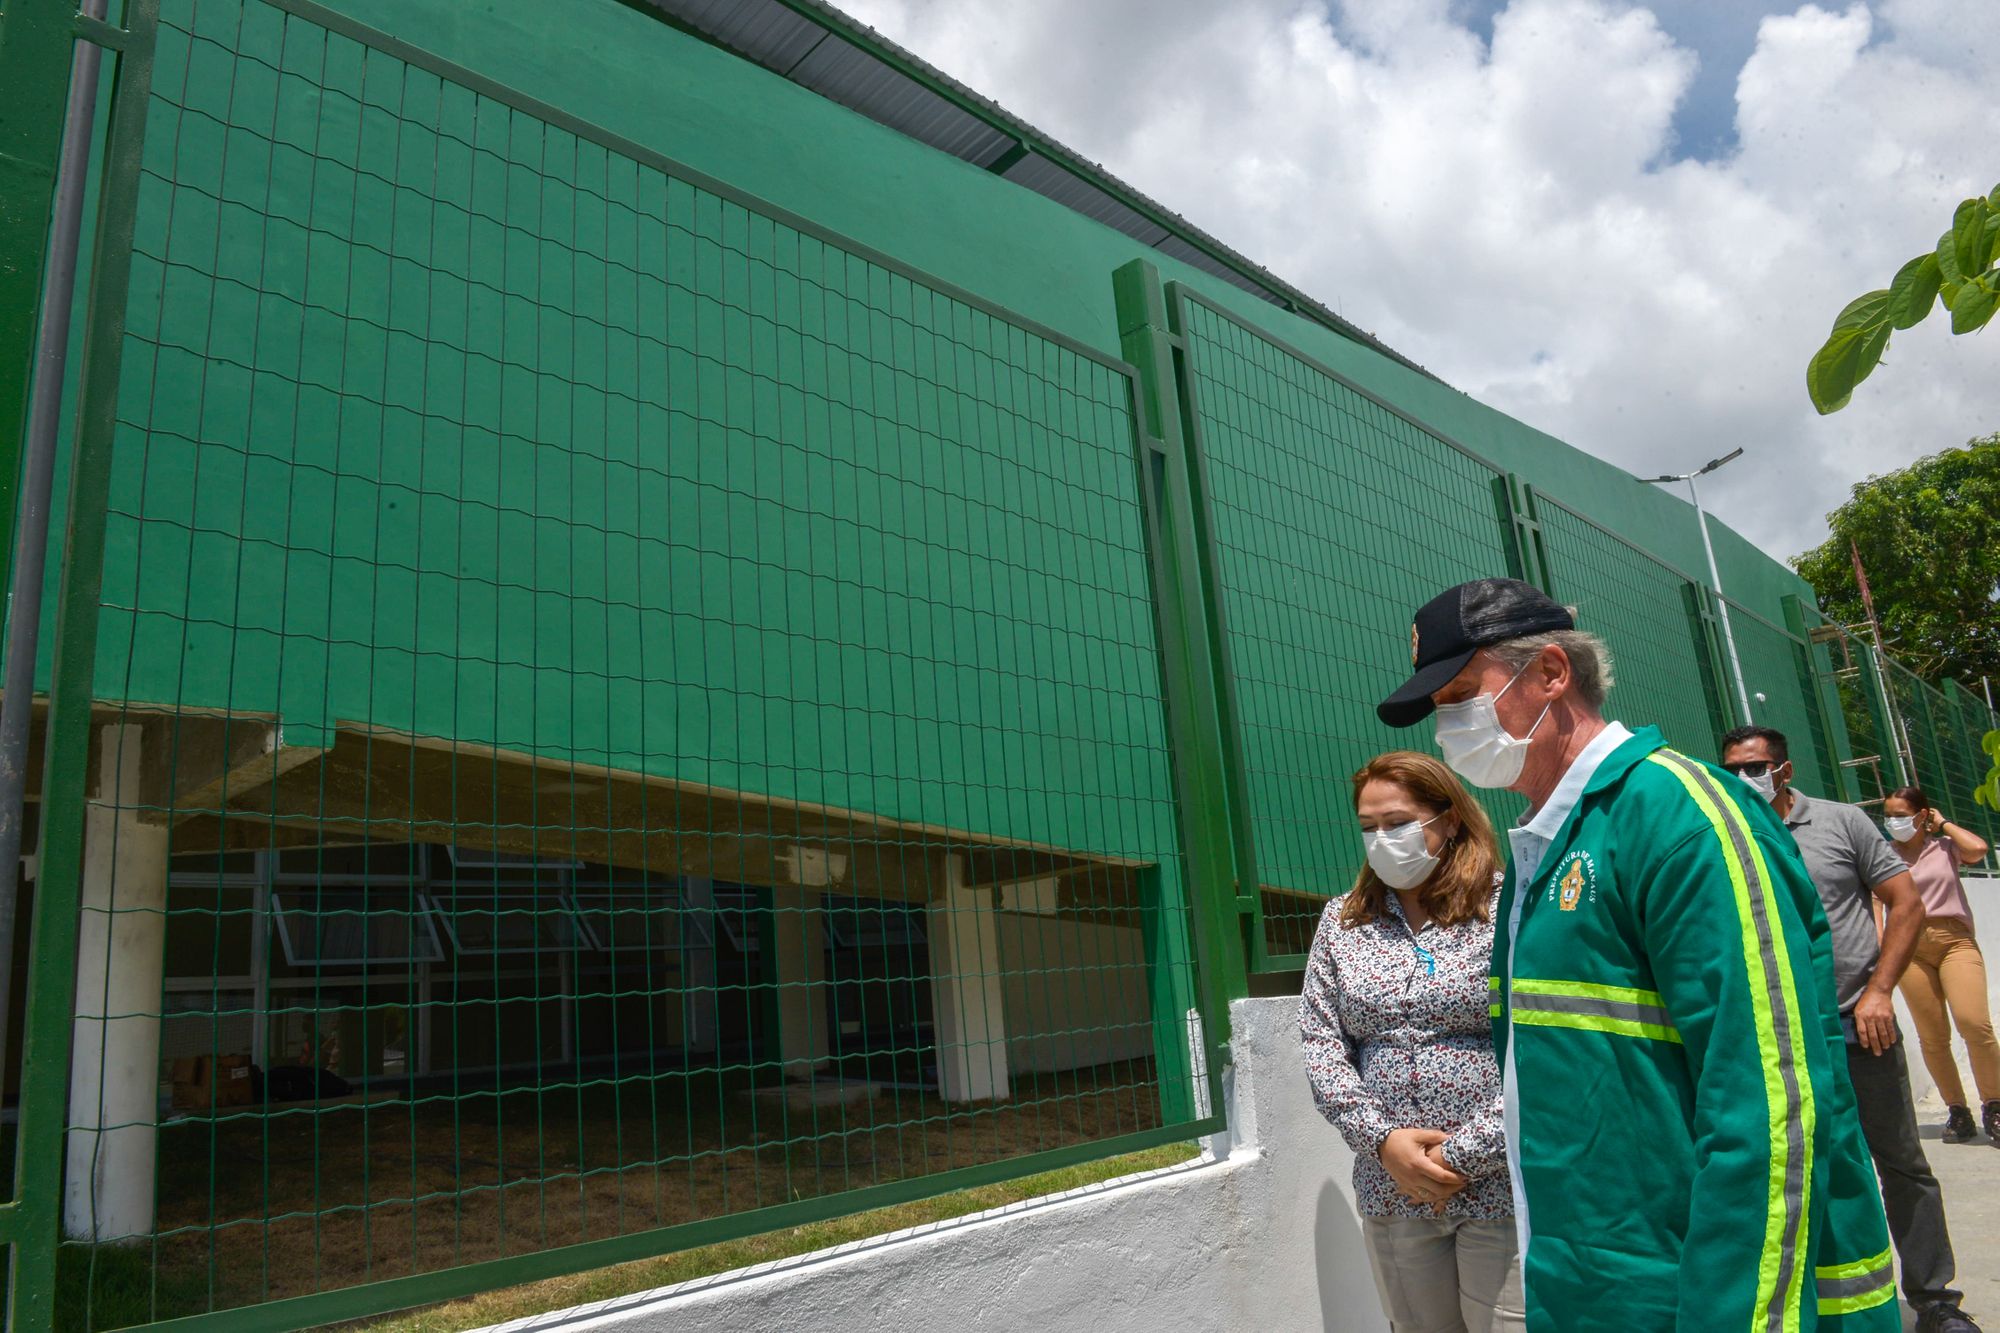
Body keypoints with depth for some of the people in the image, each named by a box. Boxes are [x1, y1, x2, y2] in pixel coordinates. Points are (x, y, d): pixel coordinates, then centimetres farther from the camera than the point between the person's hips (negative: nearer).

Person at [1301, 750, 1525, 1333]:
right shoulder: (1342, 921, 7)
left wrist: (1463, 1155, -13)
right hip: (1391, 1194, 4)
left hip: (1500, 1189, -3)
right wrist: (1382, 1138, -10)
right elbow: (1319, 1041, 3)